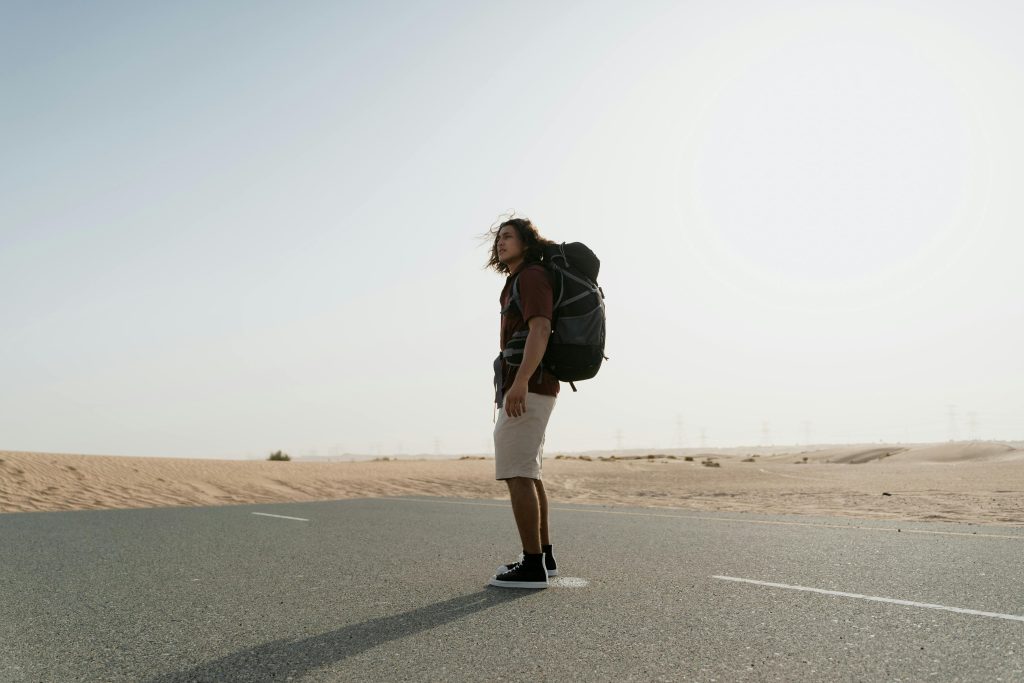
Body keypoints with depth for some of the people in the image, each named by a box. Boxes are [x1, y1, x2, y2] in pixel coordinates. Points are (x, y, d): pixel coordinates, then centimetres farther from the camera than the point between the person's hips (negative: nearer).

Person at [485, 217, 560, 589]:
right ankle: (543, 556, 18)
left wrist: (519, 383, -36)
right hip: (529, 389, 11)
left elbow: (540, 331, -24)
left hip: (528, 387, -11)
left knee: (515, 474, -12)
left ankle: (532, 566, -10)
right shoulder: (521, 284, 23)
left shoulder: (532, 277, -9)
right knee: (526, 473, 13)